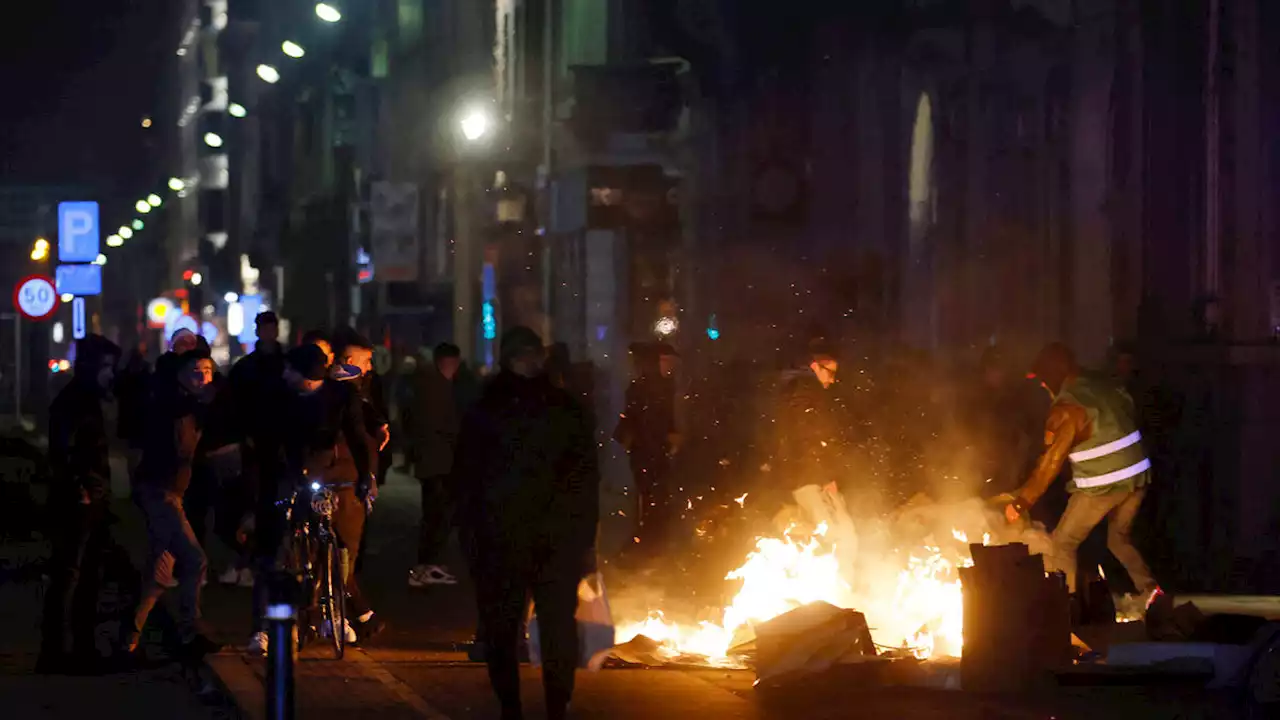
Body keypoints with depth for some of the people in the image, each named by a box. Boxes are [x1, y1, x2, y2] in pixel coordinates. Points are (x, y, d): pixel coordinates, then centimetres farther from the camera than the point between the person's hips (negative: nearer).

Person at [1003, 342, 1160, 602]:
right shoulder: (1108, 387, 6)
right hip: (1137, 477, 7)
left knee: (1061, 545, 4)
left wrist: (1021, 502, -7)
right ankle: (1149, 590, 12)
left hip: (1101, 487, -7)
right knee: (1119, 537, 26)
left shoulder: (1067, 407, -13)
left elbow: (1051, 462, -13)